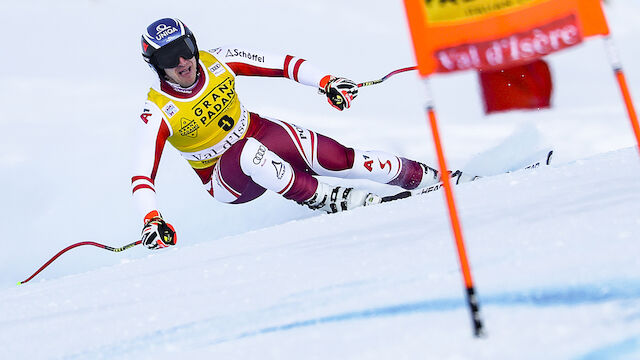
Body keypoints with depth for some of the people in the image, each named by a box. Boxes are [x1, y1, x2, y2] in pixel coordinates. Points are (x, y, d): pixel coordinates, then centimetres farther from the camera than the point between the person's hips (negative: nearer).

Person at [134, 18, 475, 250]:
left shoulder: (217, 61, -12)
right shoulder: (156, 113, -19)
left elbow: (280, 63, -9)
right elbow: (142, 175, -21)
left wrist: (325, 81, -21)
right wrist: (151, 219, -37)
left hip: (258, 132, 2)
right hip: (223, 179, -2)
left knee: (333, 157, -17)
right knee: (250, 153, -39)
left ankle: (423, 176, -5)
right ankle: (324, 198, -27)